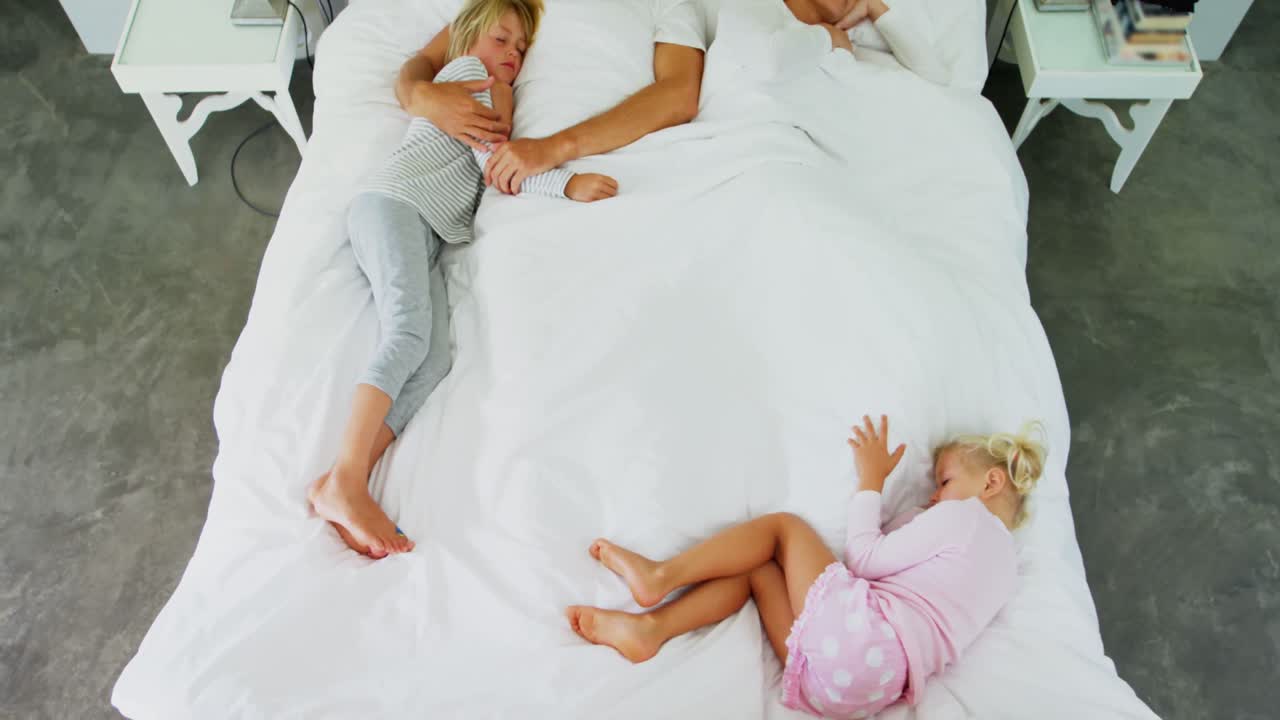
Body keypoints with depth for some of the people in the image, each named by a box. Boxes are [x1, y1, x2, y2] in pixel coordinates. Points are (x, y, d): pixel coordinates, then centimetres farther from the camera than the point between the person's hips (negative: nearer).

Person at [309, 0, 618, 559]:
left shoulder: (496, 93, 38)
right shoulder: (466, 70, 13)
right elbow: (494, 162, 0)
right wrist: (568, 184, -9)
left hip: (428, 237, 7)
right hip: (393, 204, -7)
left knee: (434, 360, -18)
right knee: (409, 332, -29)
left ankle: (342, 485, -30)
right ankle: (346, 480, -38)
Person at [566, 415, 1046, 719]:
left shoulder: (967, 515, 5)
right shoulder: (1002, 568, 31)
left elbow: (864, 560, -2)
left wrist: (871, 481, 8)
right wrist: (925, 521, 24)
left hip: (861, 631, -8)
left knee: (783, 526, 5)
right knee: (756, 568, 11)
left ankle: (661, 575, -2)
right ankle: (650, 628, -6)